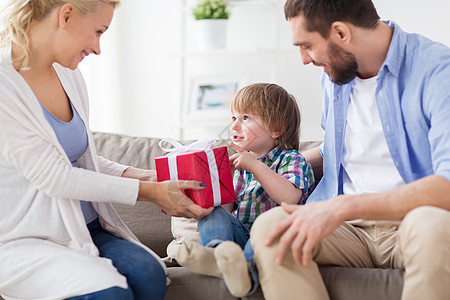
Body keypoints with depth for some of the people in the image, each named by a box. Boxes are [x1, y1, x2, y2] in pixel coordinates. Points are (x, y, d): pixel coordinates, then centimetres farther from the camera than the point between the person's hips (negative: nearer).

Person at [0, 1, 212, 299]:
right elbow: (53, 176, -18)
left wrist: (135, 175, 1)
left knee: (148, 273, -24)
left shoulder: (70, 76, 10)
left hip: (83, 227, 6)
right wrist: (151, 191, -15)